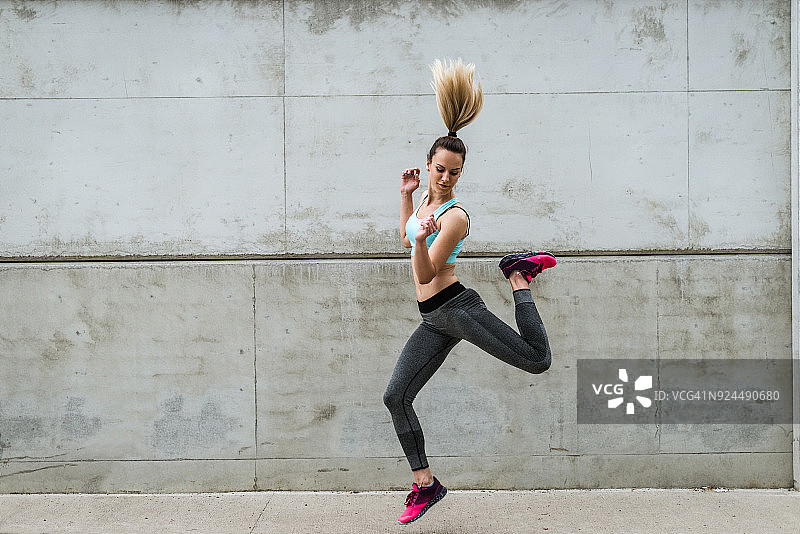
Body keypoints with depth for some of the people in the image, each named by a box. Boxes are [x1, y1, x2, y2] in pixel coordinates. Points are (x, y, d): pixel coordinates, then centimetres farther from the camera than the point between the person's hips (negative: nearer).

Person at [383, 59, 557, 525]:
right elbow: (406, 238, 31)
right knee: (396, 397, 1)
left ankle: (519, 277, 10)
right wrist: (407, 196, 22)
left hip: (458, 308, -7)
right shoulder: (429, 199, 12)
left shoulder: (455, 216, -13)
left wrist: (423, 239, -36)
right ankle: (426, 484, 12)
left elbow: (425, 273, -18)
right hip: (434, 321, 7)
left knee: (537, 361, -15)